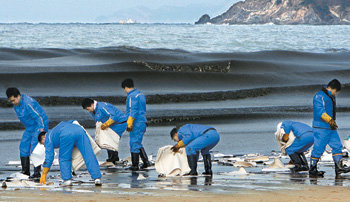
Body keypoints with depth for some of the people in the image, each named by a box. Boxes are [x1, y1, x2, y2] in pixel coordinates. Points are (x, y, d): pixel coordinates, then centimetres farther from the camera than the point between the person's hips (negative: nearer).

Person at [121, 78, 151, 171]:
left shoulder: (132, 96, -14)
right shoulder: (140, 94, 17)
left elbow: (133, 111, -21)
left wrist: (129, 124, -20)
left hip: (136, 124, -9)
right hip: (142, 122, 10)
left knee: (134, 143, -3)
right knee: (138, 143, 18)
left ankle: (135, 165, 0)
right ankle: (146, 161, 15)